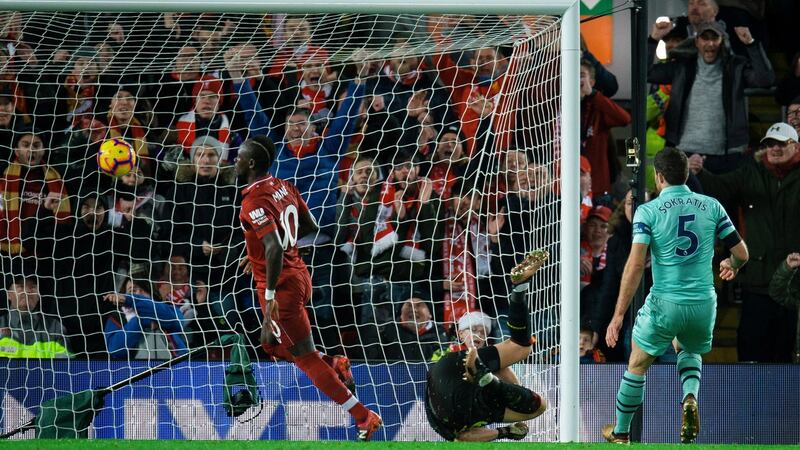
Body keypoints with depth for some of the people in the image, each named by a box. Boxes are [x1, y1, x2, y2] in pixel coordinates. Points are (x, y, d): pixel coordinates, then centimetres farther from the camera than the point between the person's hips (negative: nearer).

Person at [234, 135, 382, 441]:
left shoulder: (253, 201, -21)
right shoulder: (284, 187, 5)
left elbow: (274, 249, -32)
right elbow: (310, 226, 17)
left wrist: (270, 296, -29)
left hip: (282, 286, -9)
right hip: (299, 275, 9)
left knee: (306, 358, 0)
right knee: (271, 344, 25)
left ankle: (364, 418, 1)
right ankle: (334, 365, 16)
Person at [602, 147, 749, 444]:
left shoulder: (648, 211, -6)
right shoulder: (711, 206, 2)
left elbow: (636, 264, -15)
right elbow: (741, 253, 5)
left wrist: (619, 314, -13)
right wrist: (732, 265, 31)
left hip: (665, 303, -3)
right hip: (704, 304, 3)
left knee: (638, 364, 19)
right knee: (689, 351, 33)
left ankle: (621, 433, 30)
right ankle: (690, 398, 3)